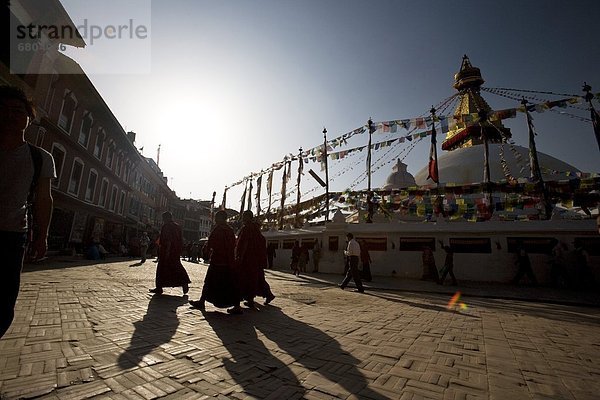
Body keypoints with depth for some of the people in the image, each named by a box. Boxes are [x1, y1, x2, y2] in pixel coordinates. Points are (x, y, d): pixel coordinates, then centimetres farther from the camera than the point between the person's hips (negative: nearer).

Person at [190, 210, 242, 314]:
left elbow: (209, 244, -11)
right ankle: (237, 306, 5)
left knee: (209, 282, 9)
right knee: (231, 283, 6)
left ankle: (202, 302, 22)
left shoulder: (218, 229, -10)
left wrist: (205, 253, 5)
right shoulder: (230, 230, 10)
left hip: (217, 262, -6)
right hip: (229, 262, 6)